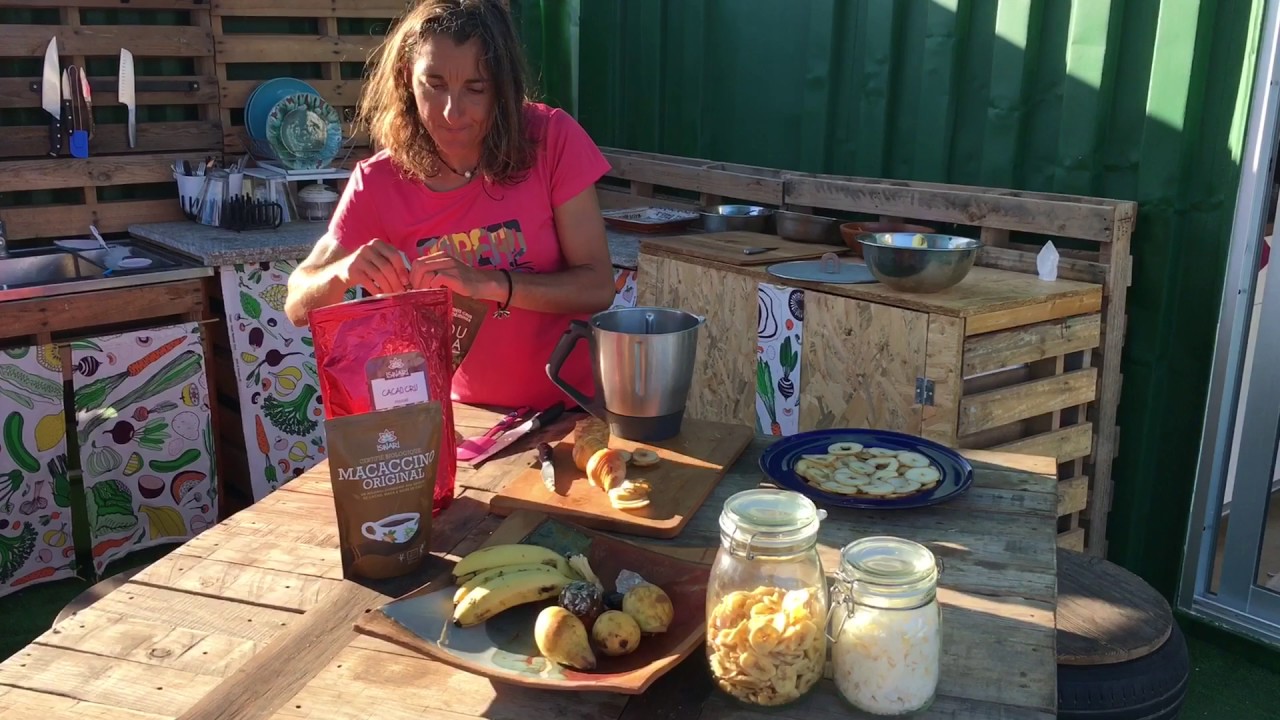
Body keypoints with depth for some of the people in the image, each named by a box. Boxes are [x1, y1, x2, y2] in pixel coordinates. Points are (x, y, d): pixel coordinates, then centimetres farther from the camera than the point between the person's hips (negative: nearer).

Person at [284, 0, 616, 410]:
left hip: (568, 406, -3)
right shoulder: (378, 183, -9)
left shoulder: (553, 141, -11)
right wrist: (344, 271, -27)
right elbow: (299, 307, -6)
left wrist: (488, 282, -28)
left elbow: (598, 287, -11)